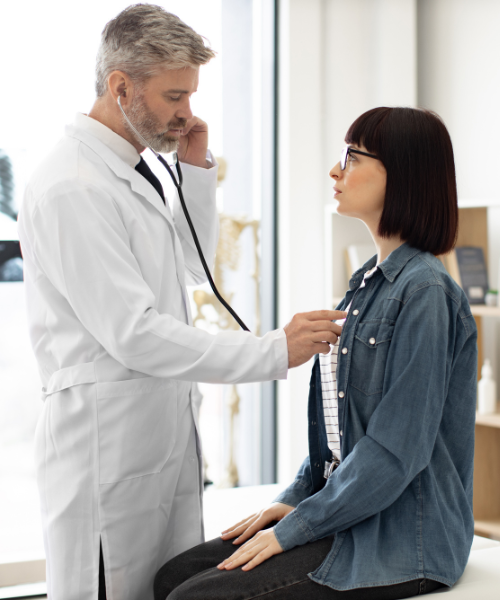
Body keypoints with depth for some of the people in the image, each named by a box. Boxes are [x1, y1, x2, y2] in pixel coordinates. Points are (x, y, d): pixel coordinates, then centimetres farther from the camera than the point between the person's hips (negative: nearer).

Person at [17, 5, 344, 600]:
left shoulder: (129, 172, 12)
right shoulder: (71, 188, -18)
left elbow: (192, 266, 24)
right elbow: (133, 335, -23)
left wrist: (197, 170, 10)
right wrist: (275, 351, -21)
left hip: (166, 425, 9)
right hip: (106, 435, -9)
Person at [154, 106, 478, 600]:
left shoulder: (424, 293, -17)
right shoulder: (370, 281, 12)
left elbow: (395, 451, -21)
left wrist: (294, 528, -15)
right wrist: (294, 499, 7)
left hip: (402, 541, -8)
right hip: (346, 513, 9)